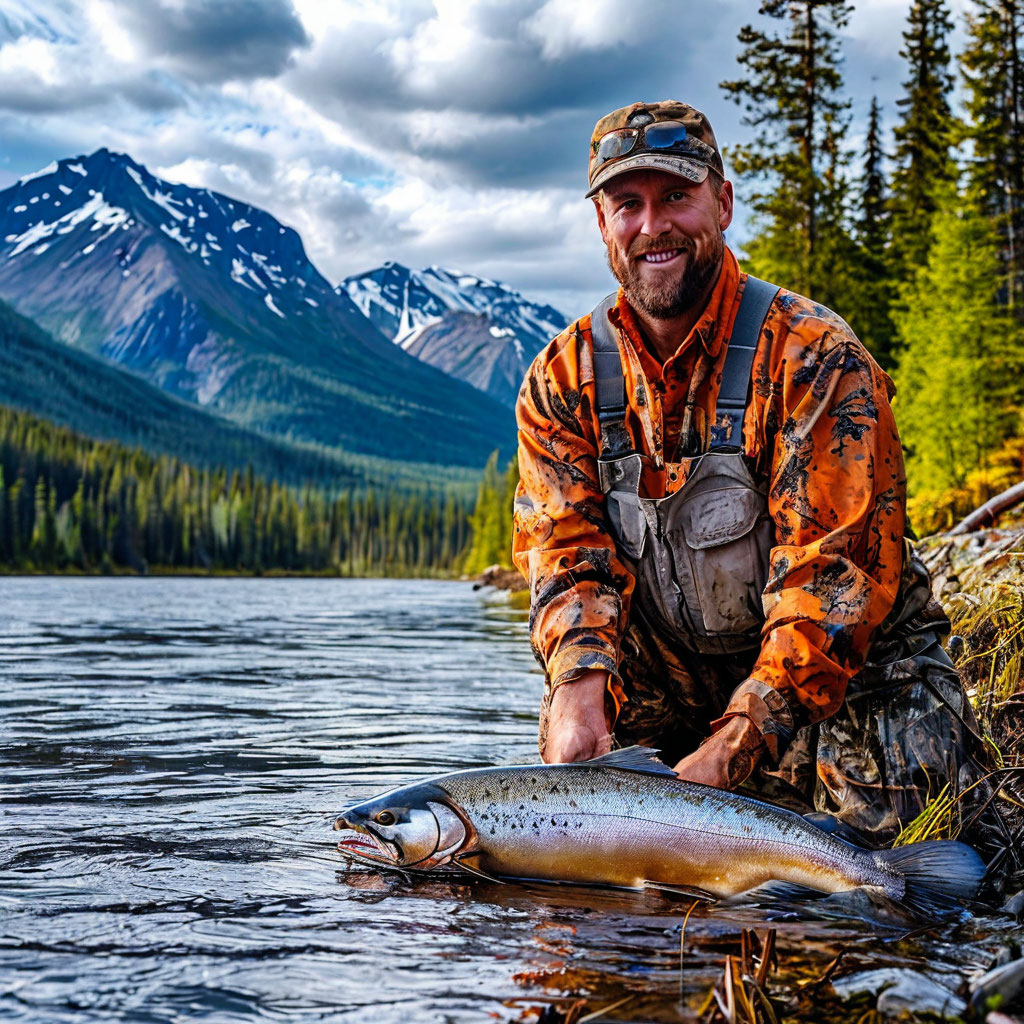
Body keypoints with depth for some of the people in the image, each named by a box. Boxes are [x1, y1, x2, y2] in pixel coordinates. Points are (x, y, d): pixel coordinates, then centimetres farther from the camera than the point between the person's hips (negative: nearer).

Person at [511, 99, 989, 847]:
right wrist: (580, 685, -31)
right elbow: (567, 551, -8)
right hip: (674, 685, 4)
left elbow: (835, 575, -22)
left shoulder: (817, 360, -16)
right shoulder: (564, 378, -1)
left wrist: (732, 749, -31)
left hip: (851, 667, -3)